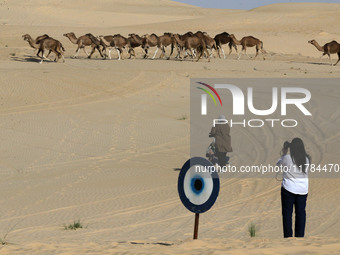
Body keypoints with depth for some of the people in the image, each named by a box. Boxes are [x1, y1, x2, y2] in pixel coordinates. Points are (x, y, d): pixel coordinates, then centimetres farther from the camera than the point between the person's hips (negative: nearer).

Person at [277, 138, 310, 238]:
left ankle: (288, 236, 4)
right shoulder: (306, 159, -3)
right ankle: (300, 236, 11)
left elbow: (278, 164, 5)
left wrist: (282, 155, 21)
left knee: (287, 213, 4)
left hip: (289, 189, -3)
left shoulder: (287, 158, -14)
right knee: (301, 213, 9)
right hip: (303, 189, 3)